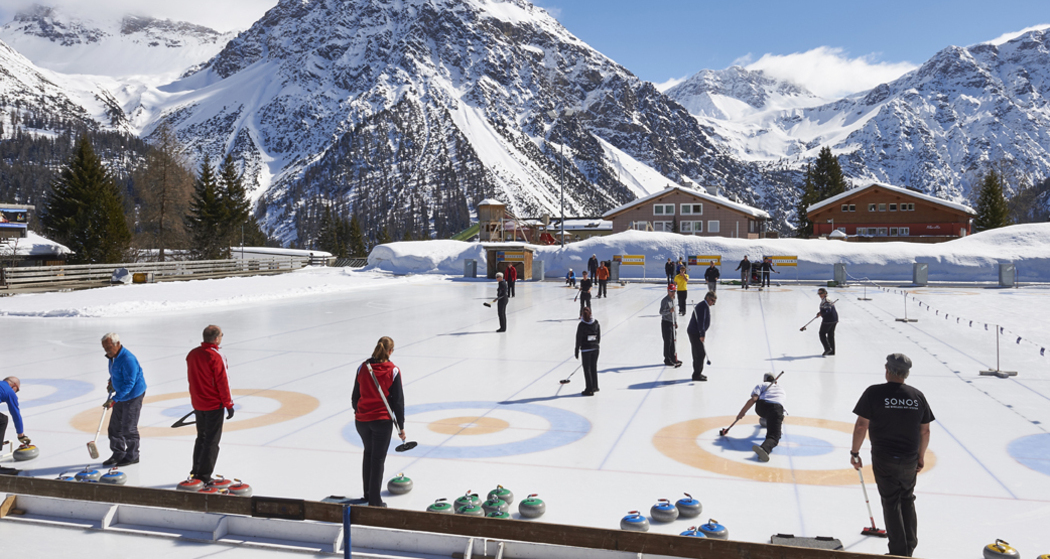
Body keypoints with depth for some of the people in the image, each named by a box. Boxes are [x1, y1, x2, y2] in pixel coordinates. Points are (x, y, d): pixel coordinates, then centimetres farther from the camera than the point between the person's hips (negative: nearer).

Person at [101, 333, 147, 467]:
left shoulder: (127, 359, -27)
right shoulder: (112, 356, 3)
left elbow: (129, 384, -28)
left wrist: (114, 399, -29)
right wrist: (111, 381, 7)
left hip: (133, 396, -9)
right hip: (121, 395, 9)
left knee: (128, 428, -2)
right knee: (115, 426, 14)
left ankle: (132, 456, 12)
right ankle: (118, 454, 27)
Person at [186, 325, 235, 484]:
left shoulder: (192, 354, 3)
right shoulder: (216, 357, -20)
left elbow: (191, 379, 12)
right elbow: (223, 383, -18)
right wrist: (229, 404, -10)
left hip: (198, 404, 7)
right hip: (214, 405, -7)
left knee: (201, 438, 20)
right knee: (212, 441, 1)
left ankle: (195, 473, 26)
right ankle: (204, 476, 3)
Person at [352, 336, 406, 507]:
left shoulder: (363, 368, 0)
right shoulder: (392, 371, -10)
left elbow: (355, 396, 7)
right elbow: (398, 400, -7)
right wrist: (401, 426, -1)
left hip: (362, 420, 4)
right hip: (382, 420, -4)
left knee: (368, 453, 23)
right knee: (378, 458, 3)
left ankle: (368, 493, 32)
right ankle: (374, 501, 5)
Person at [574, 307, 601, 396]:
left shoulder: (581, 325, -13)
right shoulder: (596, 323, 0)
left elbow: (578, 339, -10)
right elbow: (599, 336, 8)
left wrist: (577, 351, -3)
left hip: (586, 349, -5)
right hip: (595, 348, 5)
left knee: (587, 369, 4)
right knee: (594, 367, 17)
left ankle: (589, 389, 7)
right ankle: (594, 386, 27)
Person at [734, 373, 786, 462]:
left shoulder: (761, 385, 27)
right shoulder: (781, 389, 42)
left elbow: (754, 399, 6)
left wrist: (742, 412, 8)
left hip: (762, 406, -1)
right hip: (778, 408, 1)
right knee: (773, 437, -16)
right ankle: (764, 448, -46)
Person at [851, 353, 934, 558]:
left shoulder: (874, 392, -13)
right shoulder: (917, 395, -1)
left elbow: (861, 425, -14)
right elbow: (925, 430, 5)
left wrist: (855, 452, -4)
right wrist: (921, 456, 18)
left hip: (884, 459, -4)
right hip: (910, 460, 4)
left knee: (891, 503, 7)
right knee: (907, 500, 21)